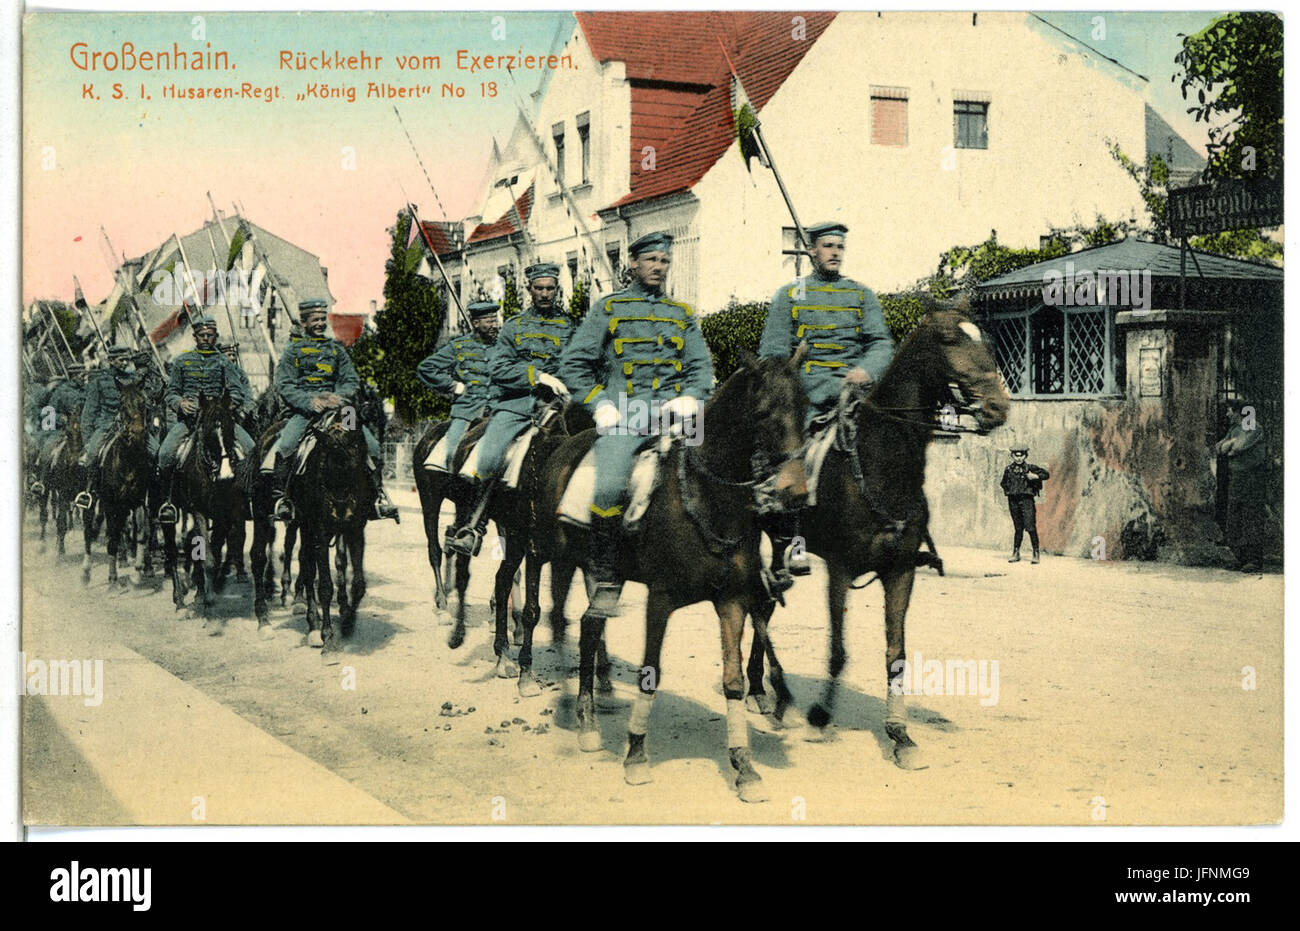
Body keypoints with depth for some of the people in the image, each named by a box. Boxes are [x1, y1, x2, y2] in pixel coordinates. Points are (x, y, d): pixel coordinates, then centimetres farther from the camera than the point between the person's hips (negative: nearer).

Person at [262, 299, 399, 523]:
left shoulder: (336, 348, 18)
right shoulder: (294, 349, 8)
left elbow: (352, 380, 13)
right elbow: (284, 385, -1)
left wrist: (339, 396, -10)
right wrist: (310, 401, -18)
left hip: (337, 408, 3)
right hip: (303, 410, -3)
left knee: (373, 445, -12)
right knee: (284, 445, -30)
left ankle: (379, 494, -1)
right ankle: (279, 496, -20)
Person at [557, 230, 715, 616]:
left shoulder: (683, 314, 25)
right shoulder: (607, 309, 16)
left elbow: (701, 364, 17)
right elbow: (573, 363, 11)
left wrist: (690, 397, -5)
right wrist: (600, 404, -3)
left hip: (673, 410, 3)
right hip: (624, 412, -3)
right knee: (609, 486, -26)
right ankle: (605, 579, -16)